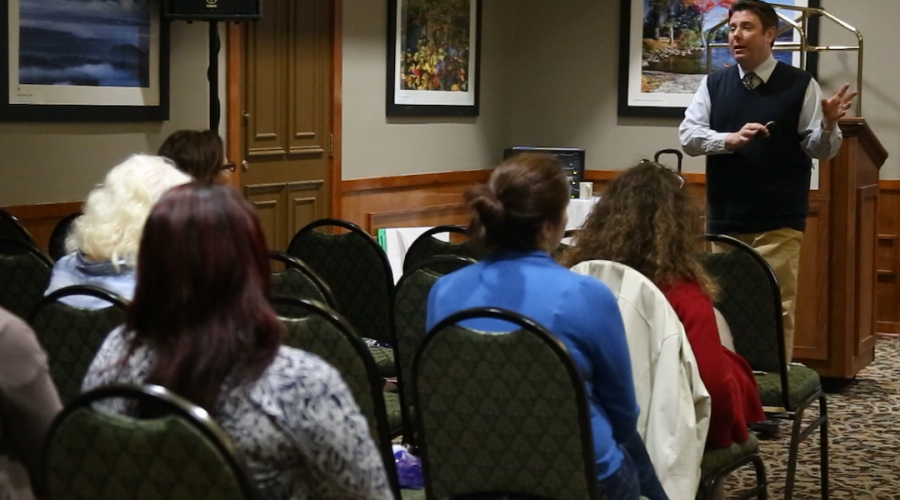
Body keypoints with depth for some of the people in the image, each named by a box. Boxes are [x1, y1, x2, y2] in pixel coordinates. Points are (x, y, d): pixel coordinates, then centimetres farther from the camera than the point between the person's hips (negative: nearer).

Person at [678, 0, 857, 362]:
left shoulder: (800, 85, -2)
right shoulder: (713, 84, 7)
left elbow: (819, 150, -2)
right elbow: (688, 135, -1)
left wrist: (827, 126, -24)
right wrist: (730, 139, -18)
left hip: (779, 224, -3)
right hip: (724, 220, 3)